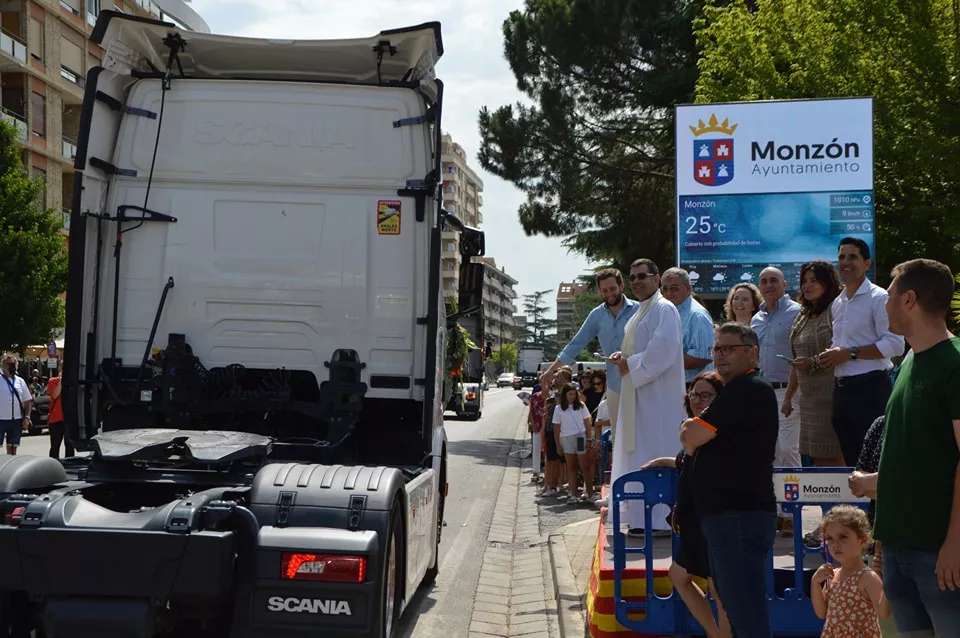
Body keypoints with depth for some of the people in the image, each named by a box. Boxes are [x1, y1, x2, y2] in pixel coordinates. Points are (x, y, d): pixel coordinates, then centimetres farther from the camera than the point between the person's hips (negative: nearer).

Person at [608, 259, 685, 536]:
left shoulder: (664, 310, -10)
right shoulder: (641, 312, 20)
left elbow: (662, 351, -22)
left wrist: (630, 365, -13)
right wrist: (624, 357, 9)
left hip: (657, 396, -10)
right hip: (639, 396, 10)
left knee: (652, 455, -10)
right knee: (639, 454, 10)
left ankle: (658, 518, -8)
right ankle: (641, 516, 15)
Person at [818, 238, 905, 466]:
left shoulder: (878, 298, -9)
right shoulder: (837, 303, 16)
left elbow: (895, 344, -18)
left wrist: (850, 353, -19)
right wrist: (831, 357, 4)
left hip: (870, 388, -8)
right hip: (842, 387, 8)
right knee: (851, 459, 12)